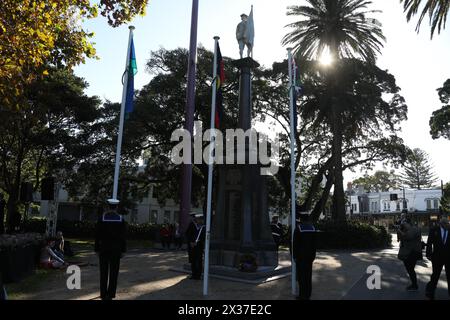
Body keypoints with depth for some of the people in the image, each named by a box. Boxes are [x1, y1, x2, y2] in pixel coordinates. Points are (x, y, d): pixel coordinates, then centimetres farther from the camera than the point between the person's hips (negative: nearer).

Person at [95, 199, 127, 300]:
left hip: (104, 248, 0)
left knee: (104, 272, 9)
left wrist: (97, 249, 4)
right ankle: (110, 294, 8)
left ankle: (103, 294, 13)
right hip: (116, 249, 0)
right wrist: (123, 250, 2)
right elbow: (123, 236, -5)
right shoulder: (121, 219, -4)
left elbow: (97, 235, -4)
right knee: (113, 272, 6)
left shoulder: (102, 218, -5)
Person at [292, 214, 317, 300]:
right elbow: (314, 242, 6)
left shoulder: (298, 228, -13)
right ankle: (308, 294, 18)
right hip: (310, 255, 5)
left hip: (300, 255, -5)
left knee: (301, 275, 1)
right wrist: (313, 255, 12)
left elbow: (295, 243, -13)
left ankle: (303, 295, 4)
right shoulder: (312, 227, 2)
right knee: (308, 275, 11)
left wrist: (294, 256, -5)